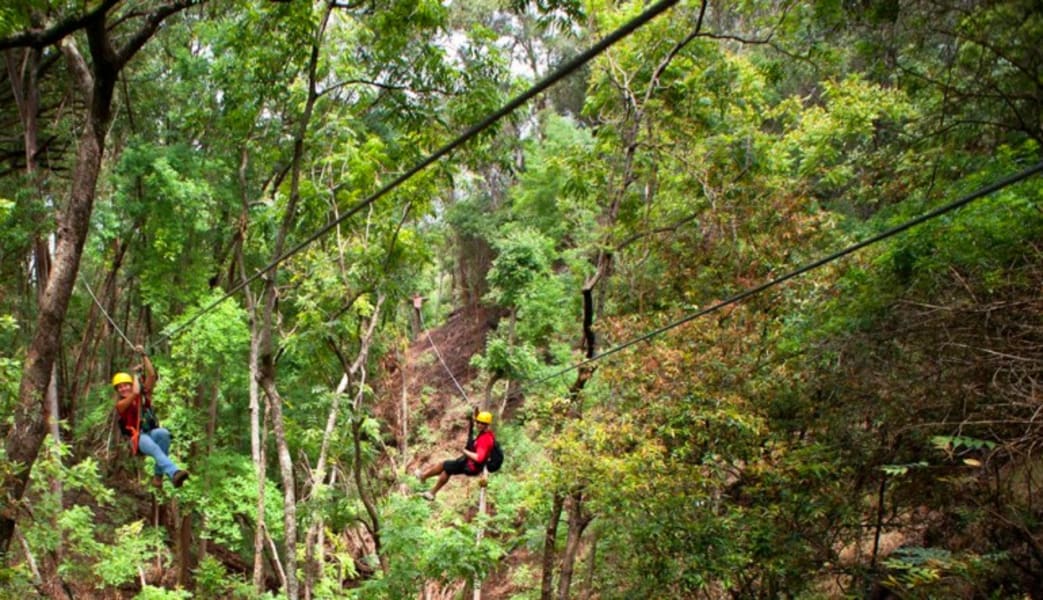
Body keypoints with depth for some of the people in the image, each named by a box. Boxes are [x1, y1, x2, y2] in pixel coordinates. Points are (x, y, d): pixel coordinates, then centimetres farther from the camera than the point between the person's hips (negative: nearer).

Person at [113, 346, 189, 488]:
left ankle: (159, 473, -26)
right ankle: (174, 473, -64)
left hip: (152, 433, 3)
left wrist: (144, 355, 1)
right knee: (153, 447, -38)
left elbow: (152, 375, 4)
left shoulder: (144, 395, 14)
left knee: (163, 433, -35)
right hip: (137, 439, -3)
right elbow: (135, 393, -14)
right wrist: (135, 374, 2)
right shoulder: (120, 404, 4)